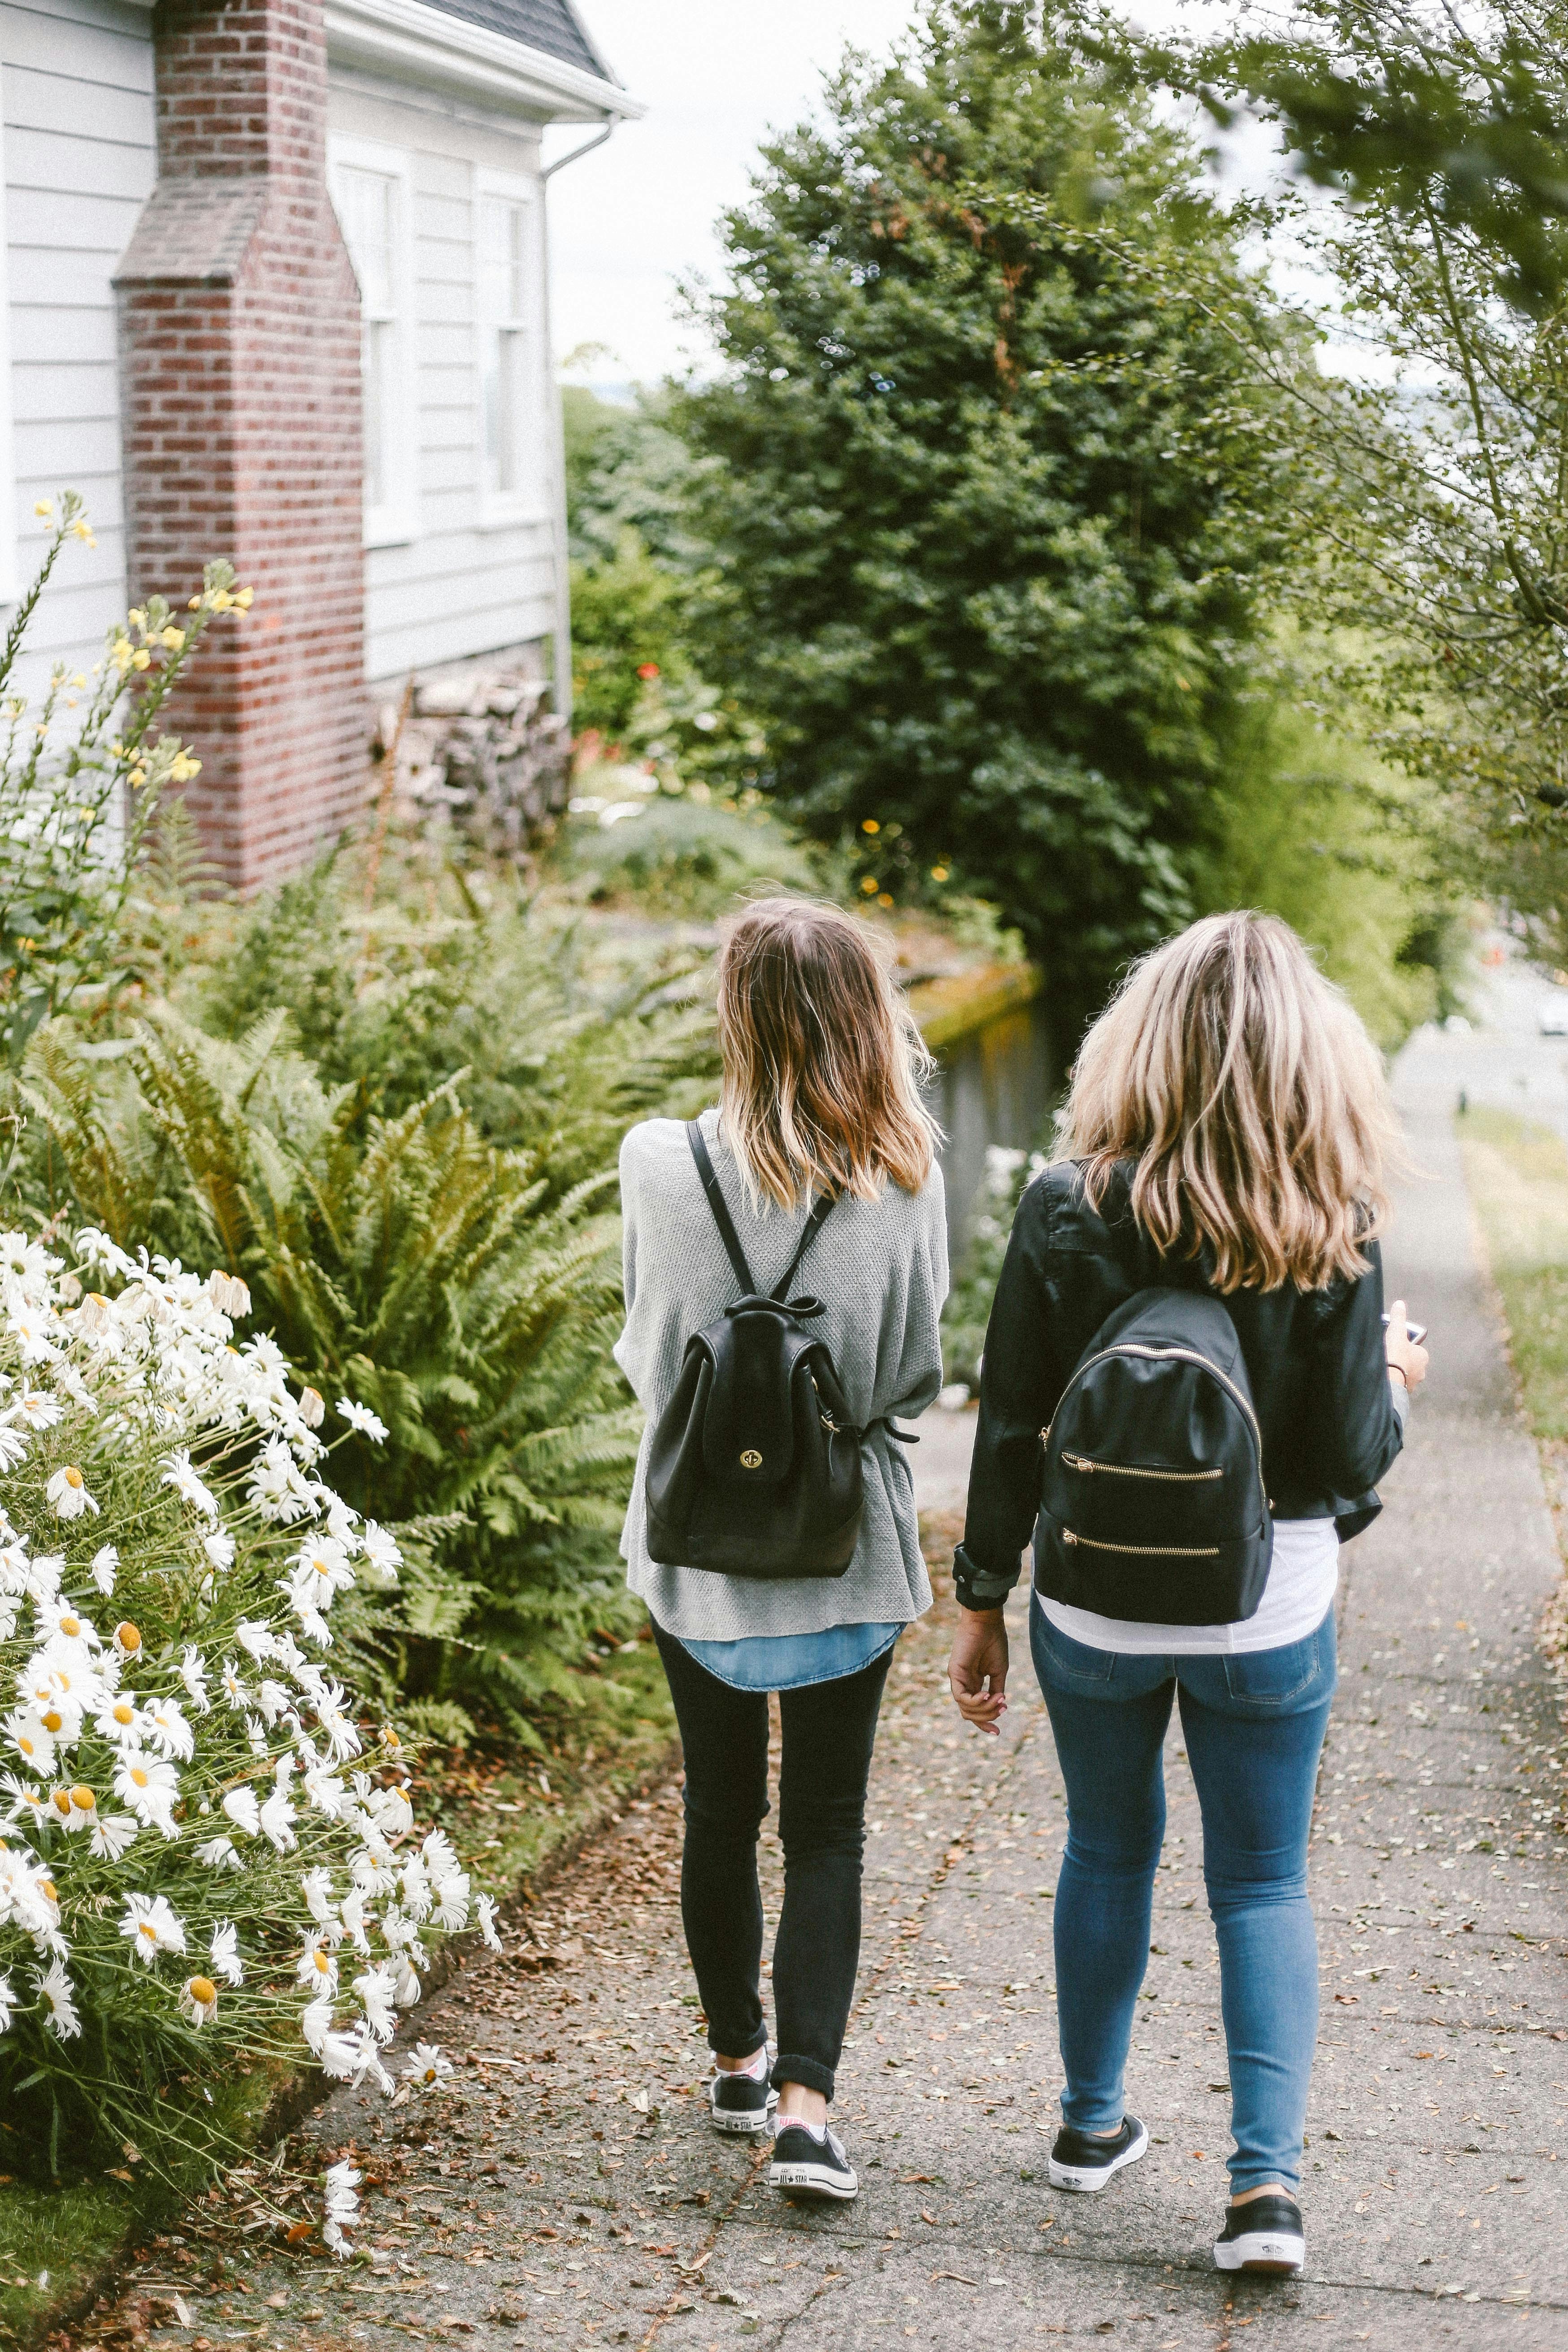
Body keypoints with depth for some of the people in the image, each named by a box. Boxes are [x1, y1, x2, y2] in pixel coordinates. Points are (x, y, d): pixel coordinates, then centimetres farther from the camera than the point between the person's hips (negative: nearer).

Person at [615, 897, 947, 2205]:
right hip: (846, 1552, -1)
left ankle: (737, 2060, 33)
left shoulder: (662, 1165, -13)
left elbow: (645, 1357, -2)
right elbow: (917, 1373, -3)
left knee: (721, 1811, 18)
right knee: (827, 1828, 9)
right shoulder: (906, 1183, -13)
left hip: (698, 1545, 1)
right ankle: (804, 2103, -2)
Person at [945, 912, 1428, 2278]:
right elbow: (1350, 1464, -11)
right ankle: (1268, 2178, 2)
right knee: (1263, 1882, 12)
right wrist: (1397, 1384, 11)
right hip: (1268, 1617, -1)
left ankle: (1093, 2122, 35)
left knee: (1109, 1853, 22)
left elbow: (1011, 1432, -6)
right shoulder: (1332, 1230, -14)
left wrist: (983, 1602, 5)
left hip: (1093, 1606, 1)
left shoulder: (1070, 1210, -11)